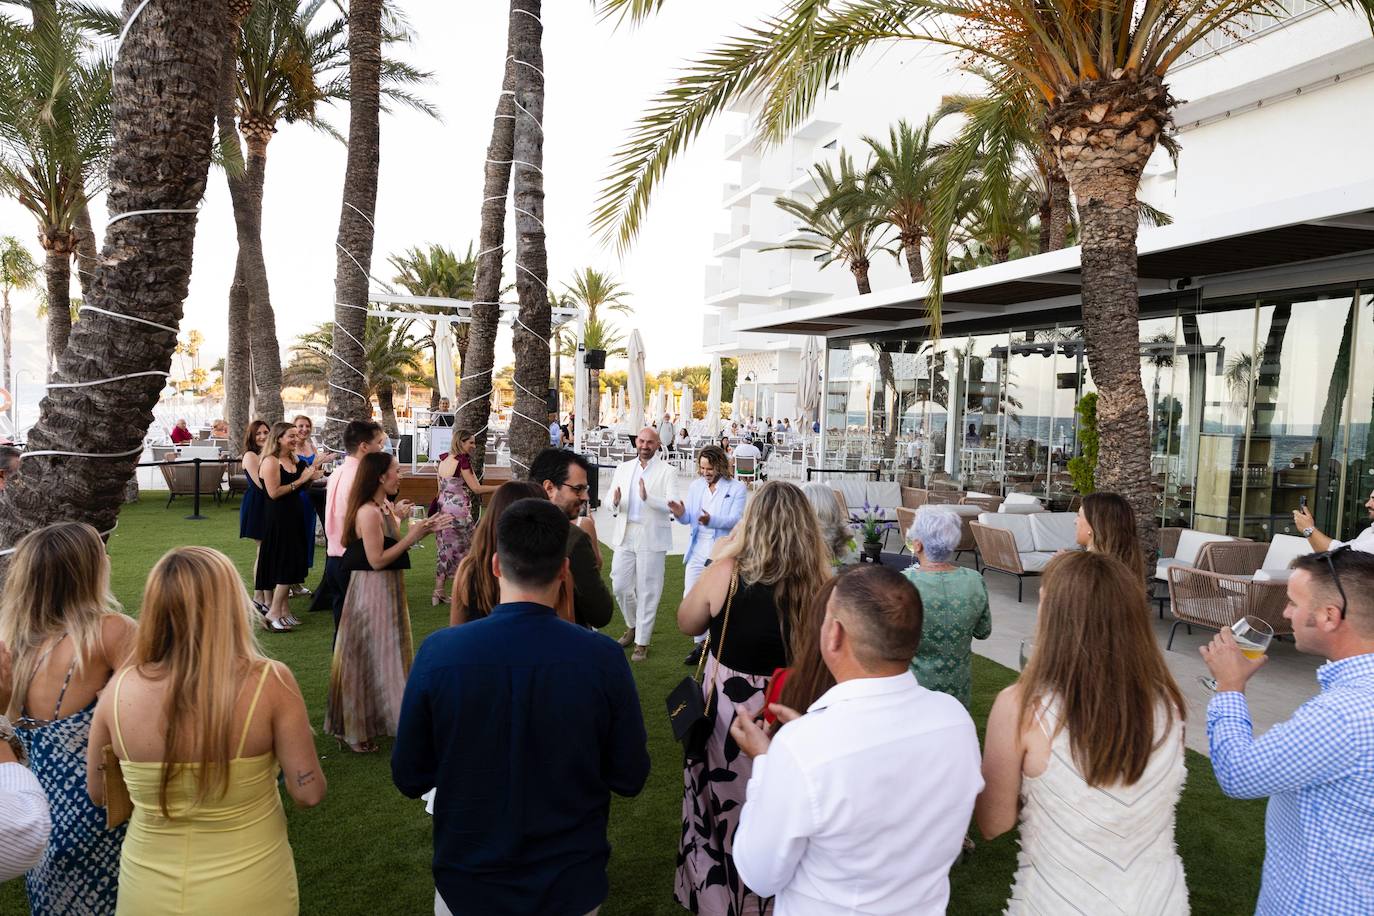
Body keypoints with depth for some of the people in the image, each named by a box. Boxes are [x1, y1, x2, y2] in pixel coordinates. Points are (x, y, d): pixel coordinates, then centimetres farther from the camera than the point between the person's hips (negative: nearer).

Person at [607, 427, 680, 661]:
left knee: (647, 591, 1)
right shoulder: (623, 468, 12)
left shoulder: (667, 471, -2)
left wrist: (648, 498, -30)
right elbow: (611, 505, 7)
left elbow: (672, 505, -14)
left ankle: (642, 643, 12)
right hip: (625, 536, 4)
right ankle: (632, 625, 35)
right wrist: (615, 502, -17)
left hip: (651, 538, -4)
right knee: (619, 586, 9)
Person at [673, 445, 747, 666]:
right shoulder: (695, 486, 6)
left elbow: (735, 520, -17)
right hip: (698, 552, 4)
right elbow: (688, 519, 3)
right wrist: (681, 514, -20)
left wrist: (711, 520, -33)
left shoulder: (737, 488, -7)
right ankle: (701, 642, 25)